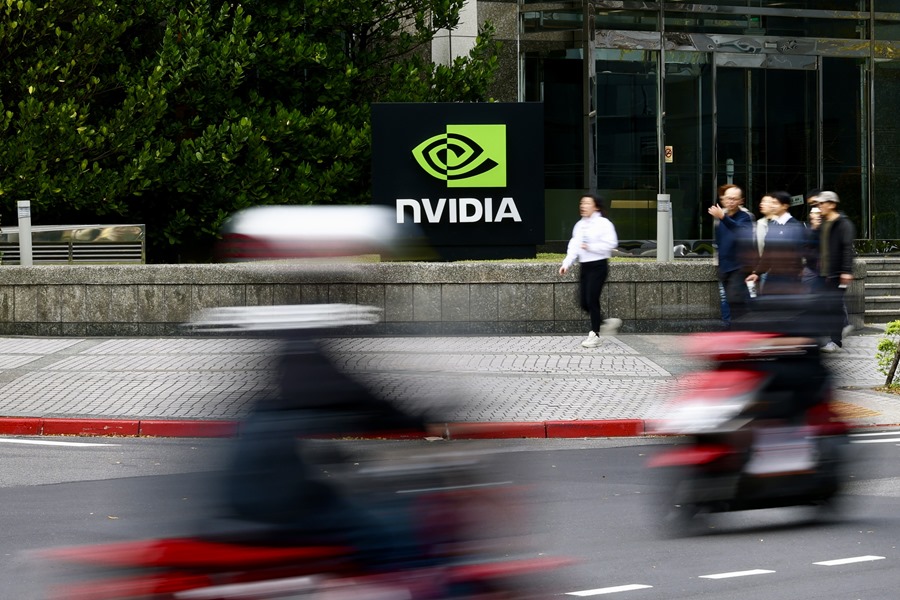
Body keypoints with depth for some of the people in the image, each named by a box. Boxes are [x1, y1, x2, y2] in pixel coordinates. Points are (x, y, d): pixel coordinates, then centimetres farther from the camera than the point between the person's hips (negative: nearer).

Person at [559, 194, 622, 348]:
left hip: (598, 265, -7)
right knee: (584, 302, 4)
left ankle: (594, 334, -1)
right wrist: (567, 264, 0)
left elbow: (611, 244, -14)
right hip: (585, 266, 7)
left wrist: (590, 247, -17)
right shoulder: (579, 225, 14)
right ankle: (606, 322, 23)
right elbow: (574, 247, 12)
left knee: (592, 299, -10)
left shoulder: (603, 224, -7)